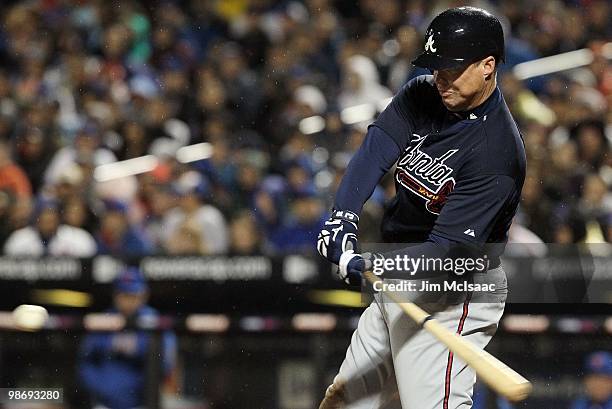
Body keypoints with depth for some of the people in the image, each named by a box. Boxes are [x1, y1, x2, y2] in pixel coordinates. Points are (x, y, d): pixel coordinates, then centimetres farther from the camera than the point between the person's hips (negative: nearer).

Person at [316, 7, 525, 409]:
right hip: (398, 282, 9)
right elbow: (376, 149, -13)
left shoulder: (497, 152, -24)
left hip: (452, 295, -8)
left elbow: (446, 252, -28)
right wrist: (344, 214, -30)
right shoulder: (422, 95, 0)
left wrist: (364, 265, -39)